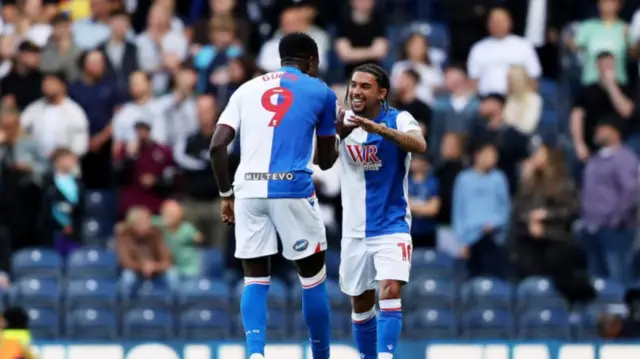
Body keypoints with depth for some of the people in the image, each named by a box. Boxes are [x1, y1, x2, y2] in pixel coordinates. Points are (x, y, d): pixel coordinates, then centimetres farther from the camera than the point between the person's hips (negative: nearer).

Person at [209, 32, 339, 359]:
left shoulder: (247, 89, 16)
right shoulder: (320, 92, 10)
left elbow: (217, 145, 5)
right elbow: (326, 161, 18)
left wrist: (226, 194, 14)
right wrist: (333, 152, 40)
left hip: (249, 189, 3)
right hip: (293, 188, -3)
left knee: (255, 278, 10)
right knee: (312, 276, 12)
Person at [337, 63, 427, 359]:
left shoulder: (399, 120, -10)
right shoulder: (343, 123, 1)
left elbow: (419, 146, -30)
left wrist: (377, 128, -44)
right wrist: (337, 133, -30)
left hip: (391, 226, -4)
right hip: (355, 231, 4)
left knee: (390, 290, -21)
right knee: (360, 303, 11)